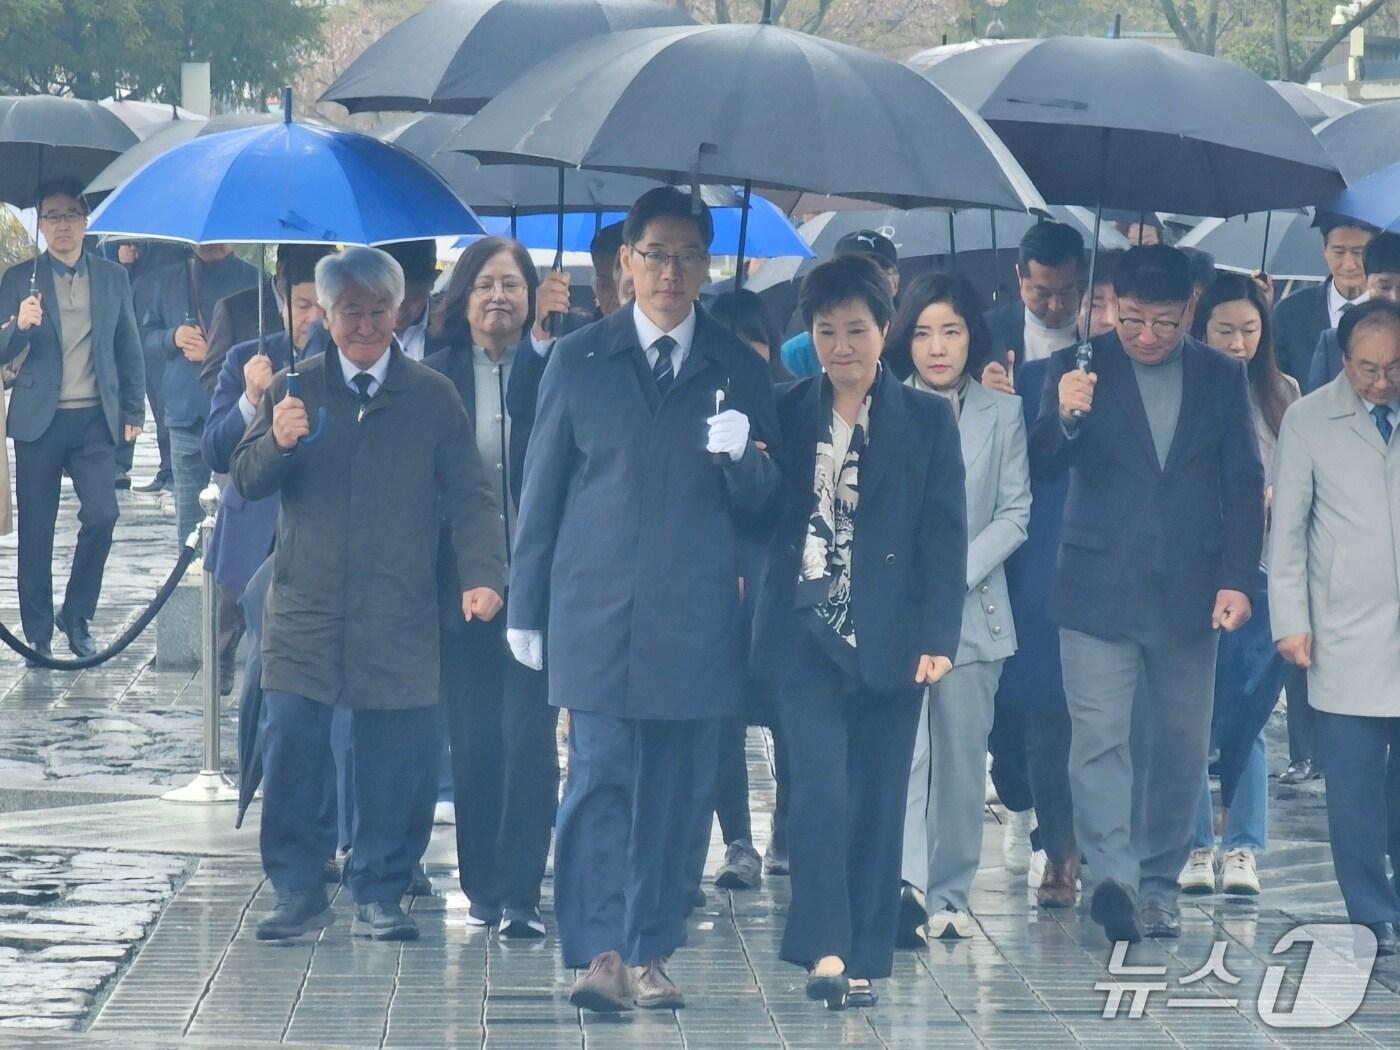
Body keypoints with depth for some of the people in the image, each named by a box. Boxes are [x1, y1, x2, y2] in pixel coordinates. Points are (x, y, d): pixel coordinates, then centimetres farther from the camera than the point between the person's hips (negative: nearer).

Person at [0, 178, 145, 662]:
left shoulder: (112, 278, 9)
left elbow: (129, 350, 14)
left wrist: (133, 411, 8)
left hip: (95, 421, 1)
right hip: (39, 421, -1)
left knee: (101, 517, -11)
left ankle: (76, 617, 9)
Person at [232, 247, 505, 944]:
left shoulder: (433, 399, 9)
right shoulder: (293, 390, 11)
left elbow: (468, 496, 5)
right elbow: (246, 481, 5)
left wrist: (482, 575, -10)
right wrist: (276, 443, -17)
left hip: (399, 616, 0)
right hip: (305, 607, 0)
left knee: (397, 757, -2)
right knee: (291, 748, -6)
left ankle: (378, 897, 8)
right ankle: (297, 893, 5)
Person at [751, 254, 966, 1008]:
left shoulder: (926, 419, 3)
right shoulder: (786, 415, 5)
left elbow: (946, 535, 1)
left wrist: (939, 636, -7)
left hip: (891, 640, 1)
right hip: (807, 635, 0)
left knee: (879, 801, 5)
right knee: (823, 791, -13)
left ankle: (865, 958, 12)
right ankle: (824, 950, -13)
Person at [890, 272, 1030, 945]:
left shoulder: (1002, 414, 9)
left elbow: (1015, 513, 5)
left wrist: (957, 573, -7)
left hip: (974, 607, 2)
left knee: (961, 757, 5)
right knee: (903, 747, -15)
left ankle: (948, 895, 13)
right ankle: (907, 884, -25)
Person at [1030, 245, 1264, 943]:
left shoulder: (1221, 376, 7)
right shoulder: (1079, 368, 1)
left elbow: (1244, 485, 9)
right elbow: (1043, 466, -6)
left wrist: (1238, 579, -1)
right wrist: (1064, 418, -28)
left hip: (1189, 592, 3)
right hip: (1099, 590, -2)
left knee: (1182, 747, 7)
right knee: (1099, 739, -13)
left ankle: (1157, 886, 16)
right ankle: (1113, 878, -21)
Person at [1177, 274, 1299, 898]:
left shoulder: (1282, 394, 9)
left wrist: (1270, 499, -5)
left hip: (1259, 570, 1)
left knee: (1245, 714, -1)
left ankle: (1244, 847, 5)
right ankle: (1197, 845, 10)